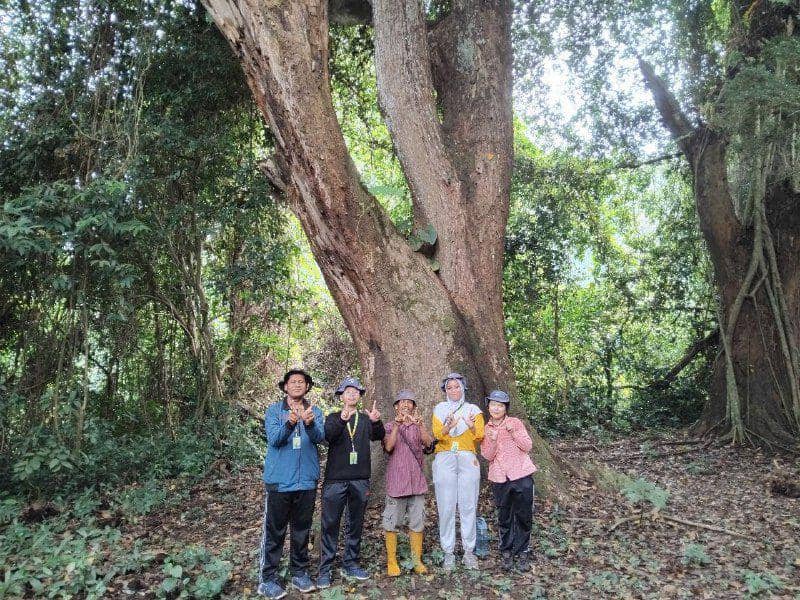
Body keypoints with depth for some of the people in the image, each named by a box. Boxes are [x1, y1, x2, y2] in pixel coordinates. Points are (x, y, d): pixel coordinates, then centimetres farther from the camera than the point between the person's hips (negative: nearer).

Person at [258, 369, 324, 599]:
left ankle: (300, 573, 27)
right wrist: (289, 423, -36)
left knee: (302, 531, 14)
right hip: (279, 481, -3)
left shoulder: (315, 411, 4)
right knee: (274, 532, 2)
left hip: (307, 481, 3)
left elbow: (320, 437, -13)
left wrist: (309, 423, -35)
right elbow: (274, 439, -16)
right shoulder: (274, 410, -1)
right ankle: (267, 578, 13)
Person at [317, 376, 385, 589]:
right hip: (335, 479, -3)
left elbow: (378, 436, -7)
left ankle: (350, 564, 22)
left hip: (360, 480, 3)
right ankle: (325, 569, 5)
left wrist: (376, 422, -29)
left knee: (356, 524, 10)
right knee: (330, 524, -1)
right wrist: (342, 420, -34)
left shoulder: (366, 419, 10)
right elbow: (327, 436, -16)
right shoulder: (333, 418, 5)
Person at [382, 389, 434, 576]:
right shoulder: (389, 426, 6)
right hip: (396, 481, -2)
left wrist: (420, 425, -23)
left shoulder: (419, 427, 13)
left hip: (417, 481, 3)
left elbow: (428, 443, -7)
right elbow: (388, 447, -13)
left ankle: (417, 561, 15)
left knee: (417, 522, 5)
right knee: (392, 523, -1)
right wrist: (397, 425, -23)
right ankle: (391, 562, 8)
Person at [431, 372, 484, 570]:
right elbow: (437, 435, -3)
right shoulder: (439, 410, 12)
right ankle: (448, 552, 3)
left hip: (467, 459, 0)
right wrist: (449, 426, -23)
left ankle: (469, 551, 5)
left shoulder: (473, 410, 13)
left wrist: (472, 427, -20)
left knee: (468, 506, -3)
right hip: (444, 459, 0)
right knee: (446, 506, -3)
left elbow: (480, 437, 1)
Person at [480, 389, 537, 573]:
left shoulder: (515, 423, 0)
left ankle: (522, 553, 16)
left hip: (521, 475, -1)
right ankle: (506, 552, 22)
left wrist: (514, 432, -18)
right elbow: (487, 455, -2)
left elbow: (528, 446, -5)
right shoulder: (486, 429, 6)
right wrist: (493, 440, -20)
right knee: (504, 517, 9)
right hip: (500, 478, 2)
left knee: (524, 516, 3)